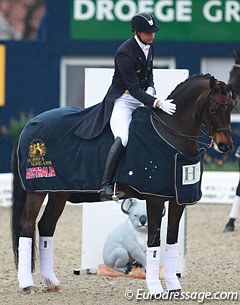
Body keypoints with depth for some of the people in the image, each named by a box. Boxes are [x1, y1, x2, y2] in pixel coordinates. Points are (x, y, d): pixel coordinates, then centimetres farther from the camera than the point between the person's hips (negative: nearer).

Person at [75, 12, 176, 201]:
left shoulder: (149, 46, 3)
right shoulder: (125, 54, -23)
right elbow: (134, 89, -25)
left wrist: (150, 89, -2)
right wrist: (157, 103, -34)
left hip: (142, 100, 9)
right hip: (122, 100, -9)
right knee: (122, 138, -29)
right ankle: (106, 185, -28)